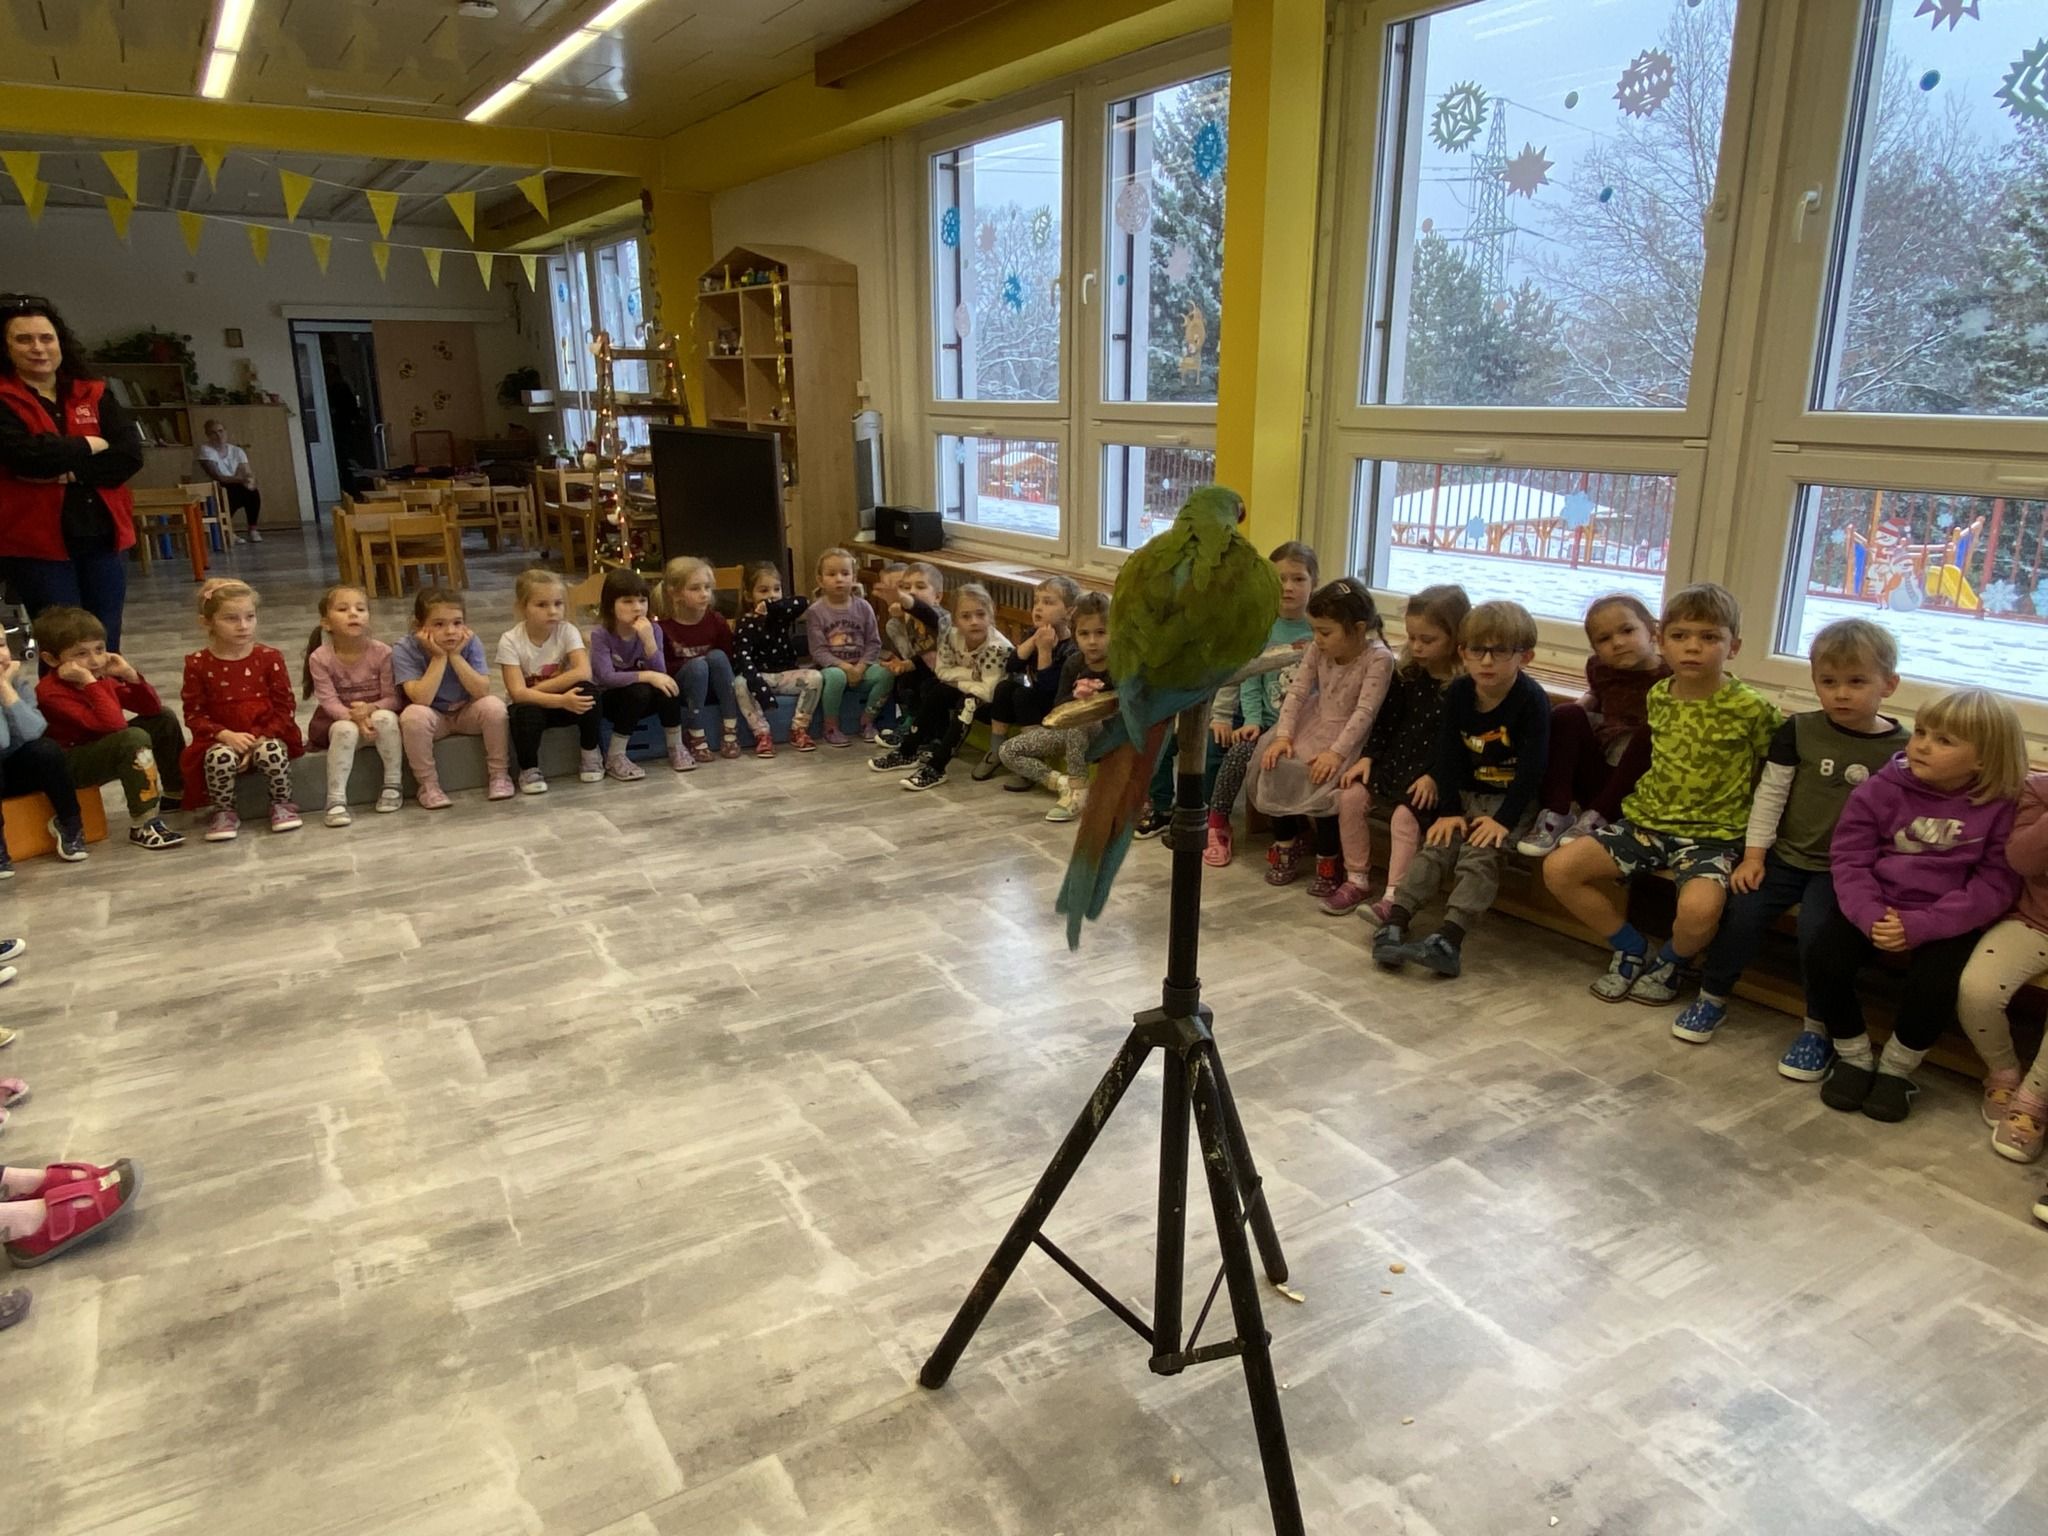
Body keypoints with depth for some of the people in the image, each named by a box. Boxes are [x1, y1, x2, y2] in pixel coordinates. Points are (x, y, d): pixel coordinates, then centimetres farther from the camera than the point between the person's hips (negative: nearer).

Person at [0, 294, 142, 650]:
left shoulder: (94, 393, 10)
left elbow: (130, 455, -3)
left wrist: (70, 472, -14)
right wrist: (89, 445, -5)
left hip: (103, 535, 3)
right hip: (37, 541, -3)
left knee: (105, 648, 8)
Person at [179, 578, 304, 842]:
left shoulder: (269, 658, 0)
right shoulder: (198, 664, -1)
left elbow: (284, 707, -1)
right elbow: (194, 714, 0)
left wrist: (260, 738, -15)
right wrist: (226, 735, -18)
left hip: (266, 737, 0)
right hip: (221, 739, 0)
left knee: (272, 753, -33)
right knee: (219, 757, -33)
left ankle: (282, 805, -4)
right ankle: (223, 812, -6)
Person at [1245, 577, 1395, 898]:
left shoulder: (1379, 658, -17)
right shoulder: (1318, 650, -1)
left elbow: (1365, 711, -23)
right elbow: (1297, 691, -4)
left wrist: (1336, 752, -31)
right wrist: (1283, 734, -16)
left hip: (1349, 736, -6)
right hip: (1312, 726, 6)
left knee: (1319, 780, -29)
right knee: (1274, 768, -16)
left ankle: (1329, 860, -6)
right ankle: (1286, 845, 8)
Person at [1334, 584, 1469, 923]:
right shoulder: (1407, 672, 7)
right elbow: (1386, 719, 12)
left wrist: (1435, 776, -23)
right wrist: (1368, 756, 2)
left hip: (1434, 774, -7)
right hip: (1396, 761, 7)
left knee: (1405, 814, -28)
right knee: (1351, 796, -9)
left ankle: (1393, 897, -21)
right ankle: (1356, 882, 2)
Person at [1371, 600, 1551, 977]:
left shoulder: (1532, 699, -16)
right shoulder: (1458, 693, -1)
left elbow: (1532, 769, -18)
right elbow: (1448, 755, -2)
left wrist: (1504, 819, -22)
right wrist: (1448, 810, -10)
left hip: (1514, 800, -5)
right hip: (1468, 793, 5)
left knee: (1479, 856, -24)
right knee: (1436, 846, -14)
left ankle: (1449, 942, -33)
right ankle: (1393, 926, -21)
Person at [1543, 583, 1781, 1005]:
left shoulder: (1750, 709, -10)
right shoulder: (1657, 696, 5)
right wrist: (1647, 800, 10)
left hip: (1712, 833, -5)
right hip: (1646, 821, 5)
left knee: (1698, 909, -34)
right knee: (1558, 868, -12)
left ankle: (1670, 962, 5)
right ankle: (1631, 949, 11)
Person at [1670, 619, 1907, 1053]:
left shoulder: (1902, 749, -3)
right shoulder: (1799, 731, 0)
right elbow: (1770, 793, 2)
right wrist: (1753, 855, -1)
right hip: (1785, 855, 2)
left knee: (1817, 930, -22)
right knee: (1741, 912, -16)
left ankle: (1818, 1027, -1)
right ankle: (1712, 997, 7)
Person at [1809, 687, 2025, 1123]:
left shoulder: (2002, 806, -7)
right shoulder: (1881, 789, -4)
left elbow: (1995, 884, -11)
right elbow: (1850, 860, -5)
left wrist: (1920, 925, -23)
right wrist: (1870, 916, -24)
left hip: (1949, 918, -2)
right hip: (1877, 906, 2)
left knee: (1934, 984, -27)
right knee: (1824, 959, -21)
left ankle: (1896, 1067, 4)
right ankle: (1854, 1056, 5)